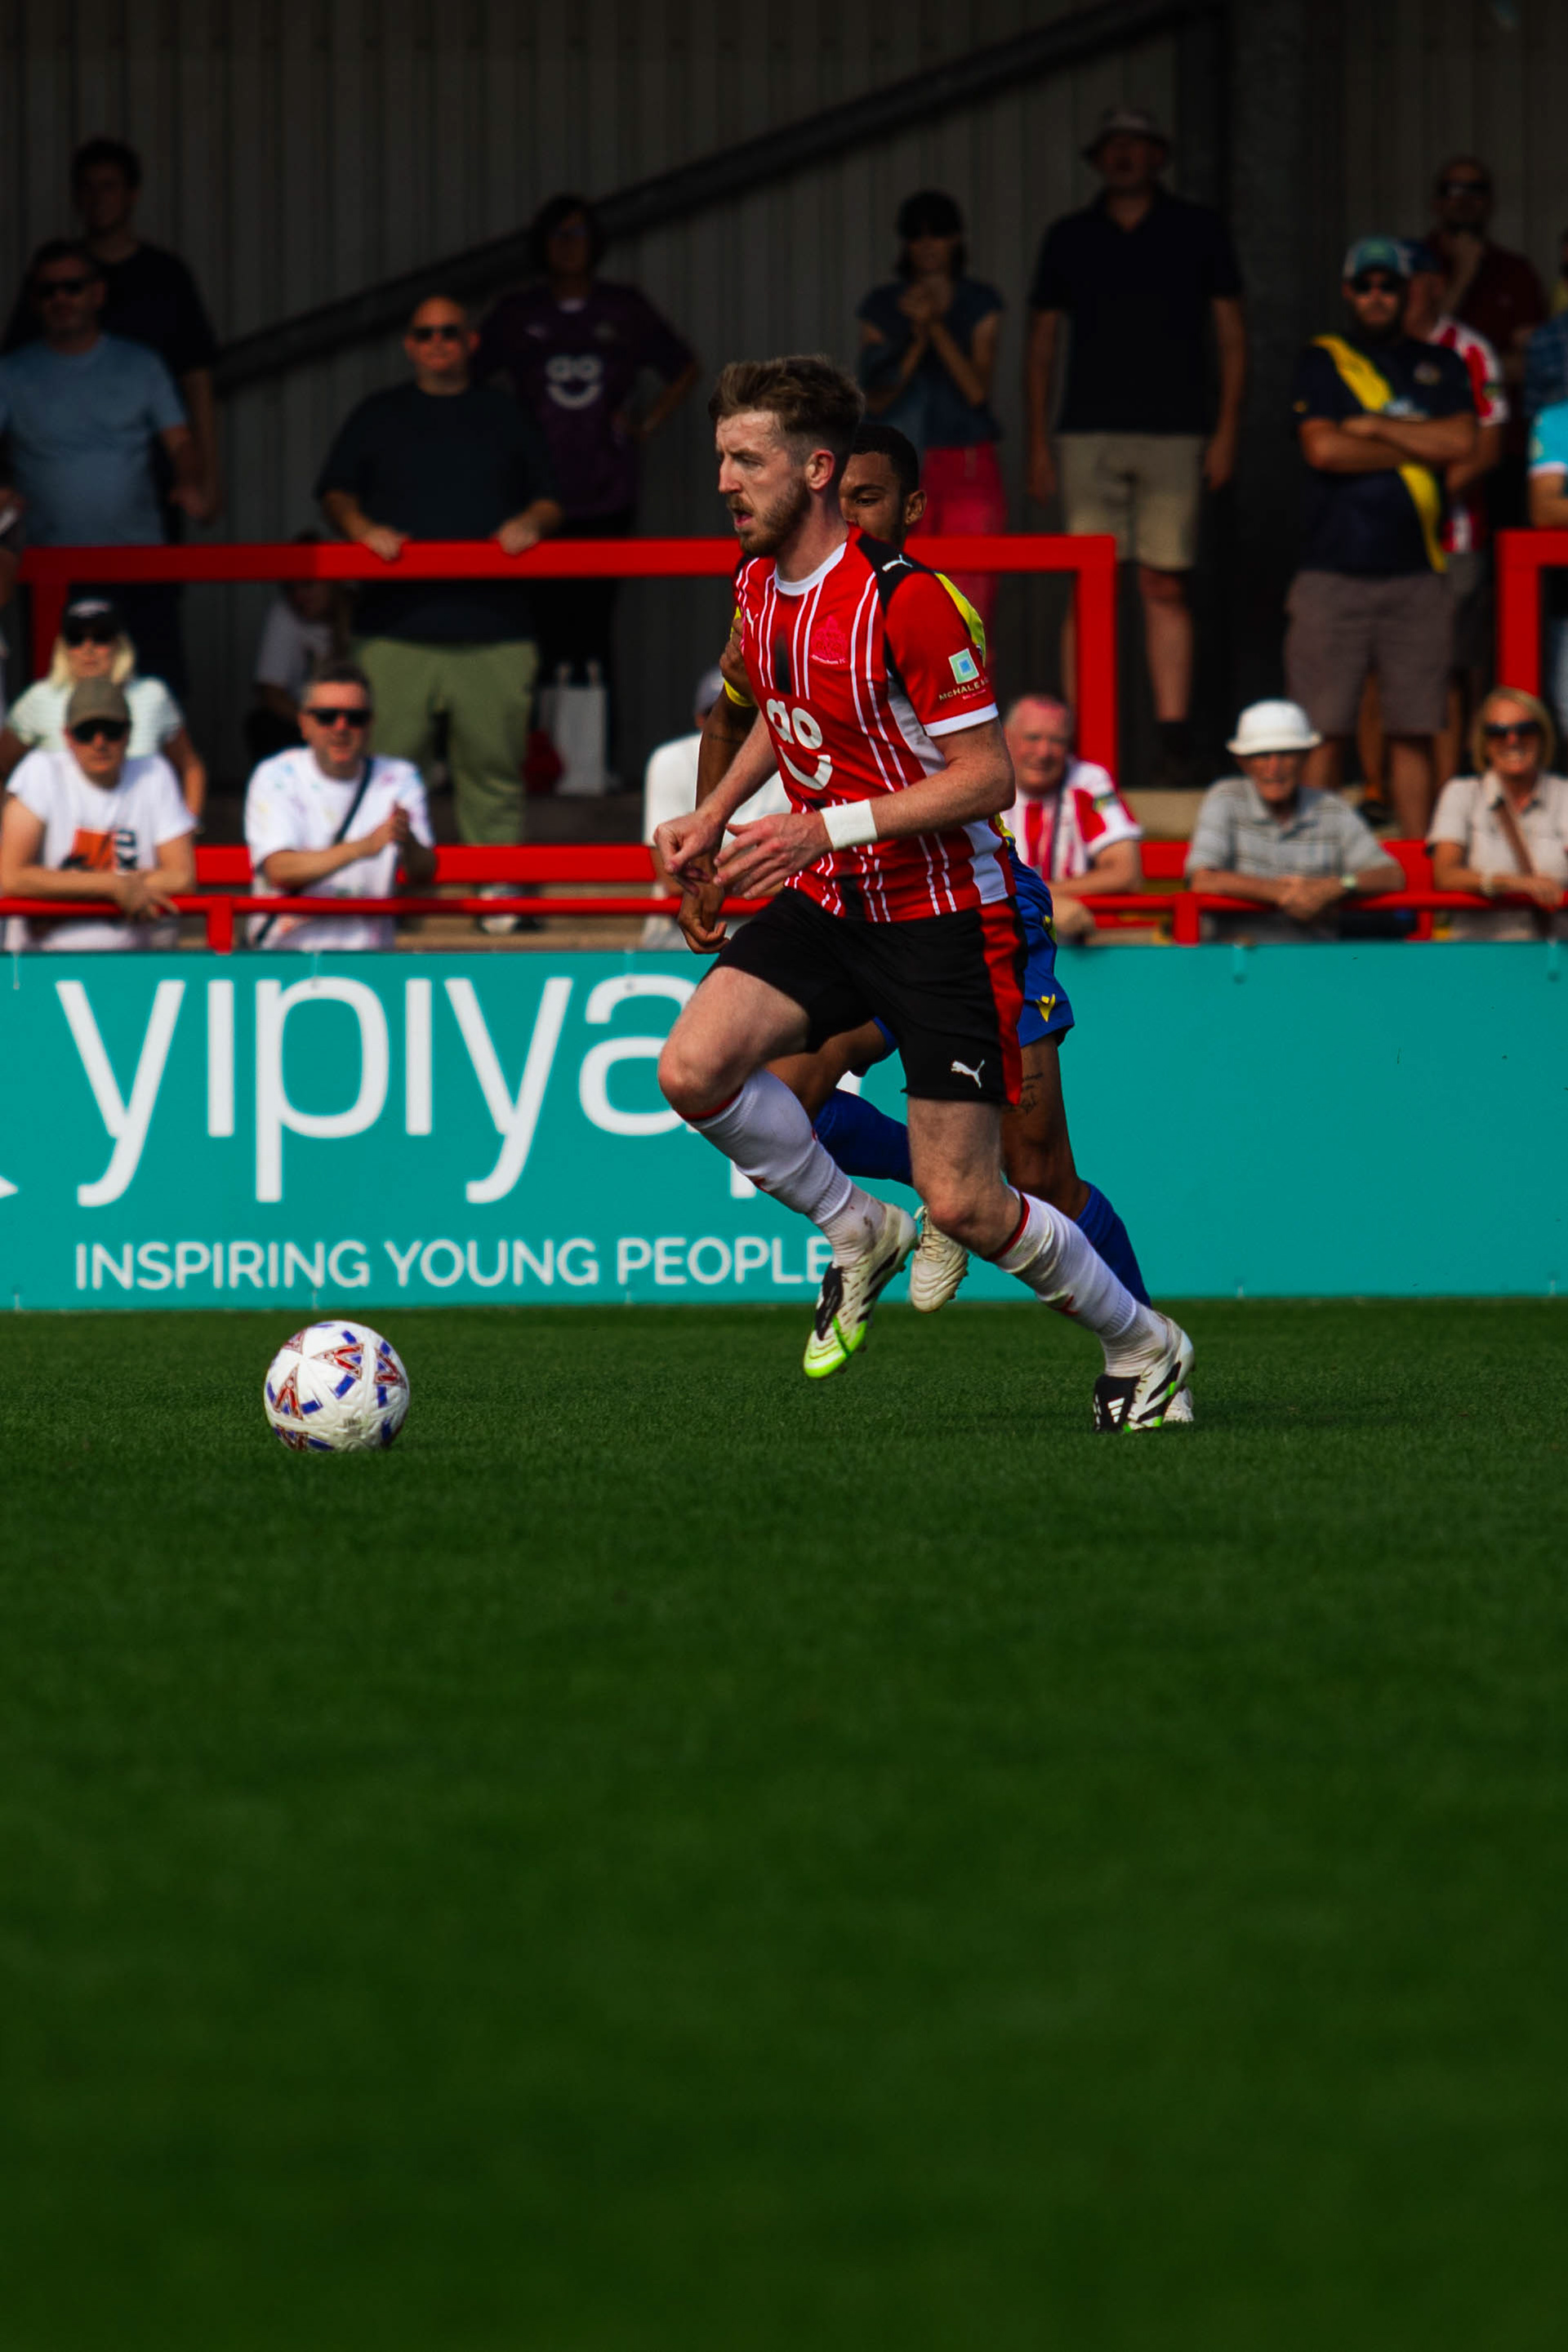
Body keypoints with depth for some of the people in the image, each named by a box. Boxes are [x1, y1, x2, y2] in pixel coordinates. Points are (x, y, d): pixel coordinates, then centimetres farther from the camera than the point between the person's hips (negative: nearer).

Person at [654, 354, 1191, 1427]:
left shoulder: (904, 601, -22)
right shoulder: (758, 584, 4)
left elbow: (987, 778, -21)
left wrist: (828, 828, -27)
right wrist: (715, 813, 10)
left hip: (946, 914, -7)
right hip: (827, 902, 7)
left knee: (964, 1205, -8)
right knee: (694, 1066, -17)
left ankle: (1140, 1346, 18)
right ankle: (859, 1233, 7)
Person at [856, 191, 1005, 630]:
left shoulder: (980, 304, 5)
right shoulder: (882, 307, 6)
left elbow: (977, 389, -6)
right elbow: (875, 400, -2)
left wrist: (937, 326, -16)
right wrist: (918, 339, -14)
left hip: (968, 468, 0)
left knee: (970, 606, -9)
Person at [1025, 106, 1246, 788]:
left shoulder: (1197, 231, 9)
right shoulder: (1069, 238, 12)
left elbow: (1231, 335, 9)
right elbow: (1041, 344, 14)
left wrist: (1226, 432, 0)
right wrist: (1038, 443, 5)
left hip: (1174, 436, -1)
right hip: (1088, 436, 1)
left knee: (1166, 588, -4)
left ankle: (1175, 741, -4)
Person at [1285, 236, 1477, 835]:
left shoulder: (1440, 366, 15)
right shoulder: (1321, 363, 9)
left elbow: (1461, 444, -1)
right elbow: (1322, 448, -6)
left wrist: (1374, 427, -3)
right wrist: (1415, 446, -1)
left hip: (1416, 575, 2)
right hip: (1334, 576, -2)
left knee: (1414, 734, 1)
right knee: (1323, 733, -6)